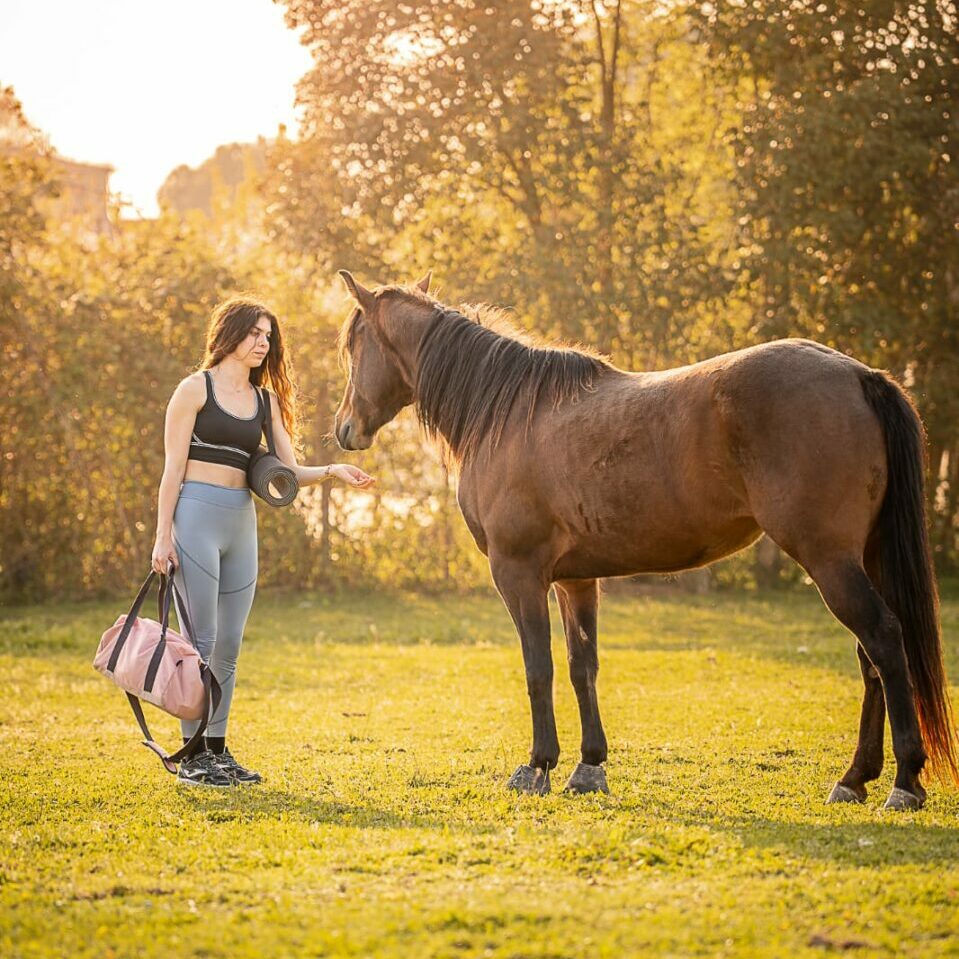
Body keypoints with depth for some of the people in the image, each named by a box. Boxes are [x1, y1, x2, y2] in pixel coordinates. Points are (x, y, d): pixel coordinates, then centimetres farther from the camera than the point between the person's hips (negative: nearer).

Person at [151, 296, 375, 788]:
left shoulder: (265, 400, 15)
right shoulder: (196, 388, -1)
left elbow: (289, 472, 10)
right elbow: (173, 468, -6)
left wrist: (332, 471, -9)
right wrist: (163, 537, -12)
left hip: (242, 524, 6)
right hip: (196, 516, -6)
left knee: (229, 645, 7)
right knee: (201, 639, -6)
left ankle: (217, 751, 14)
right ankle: (192, 756, -1)